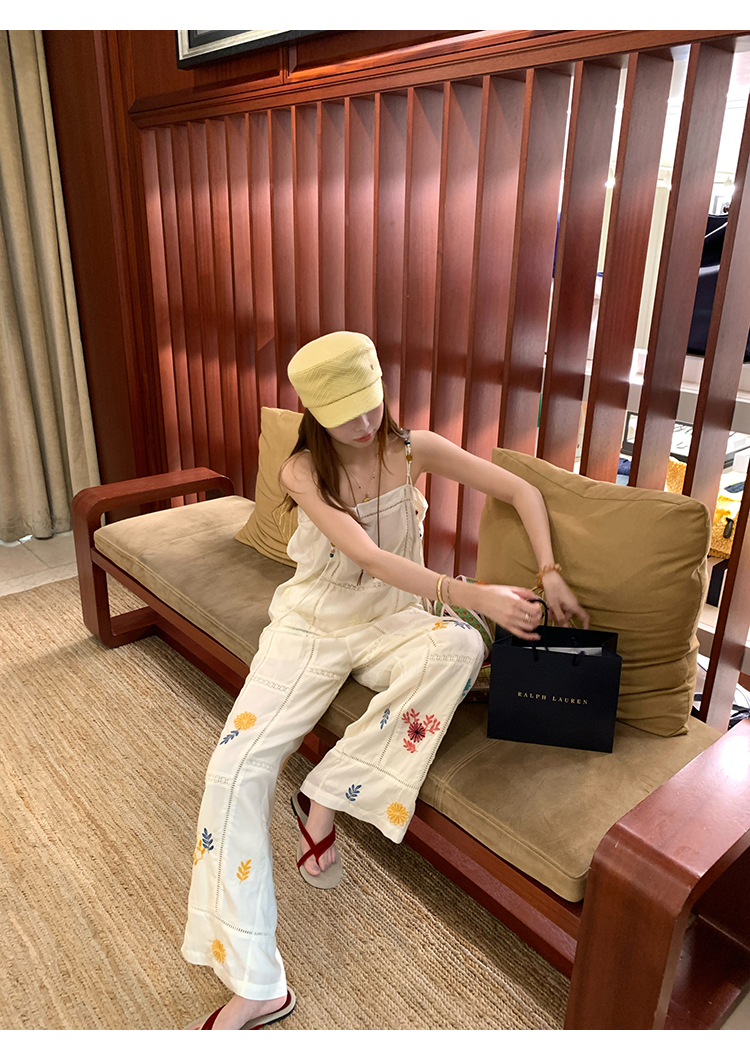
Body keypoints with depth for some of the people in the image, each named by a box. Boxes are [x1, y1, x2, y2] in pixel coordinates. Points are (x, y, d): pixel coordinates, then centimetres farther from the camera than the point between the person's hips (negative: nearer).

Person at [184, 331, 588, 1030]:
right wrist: (470, 594, -33)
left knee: (460, 647, -35)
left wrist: (549, 574, -14)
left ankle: (324, 796, -19)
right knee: (236, 767, -19)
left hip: (391, 618, 2)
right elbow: (371, 556, -26)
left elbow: (521, 491, -1)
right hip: (312, 623, -1)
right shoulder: (303, 472, -13)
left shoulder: (413, 450, -6)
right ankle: (253, 986, -9)